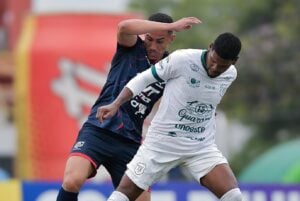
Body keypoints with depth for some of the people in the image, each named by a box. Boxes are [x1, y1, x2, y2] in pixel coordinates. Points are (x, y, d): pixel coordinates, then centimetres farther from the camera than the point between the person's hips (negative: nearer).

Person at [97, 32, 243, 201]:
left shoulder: (231, 75, -4)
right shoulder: (182, 59, -19)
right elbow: (144, 79, -9)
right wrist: (115, 105, -15)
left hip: (202, 147, 3)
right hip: (162, 142, -3)